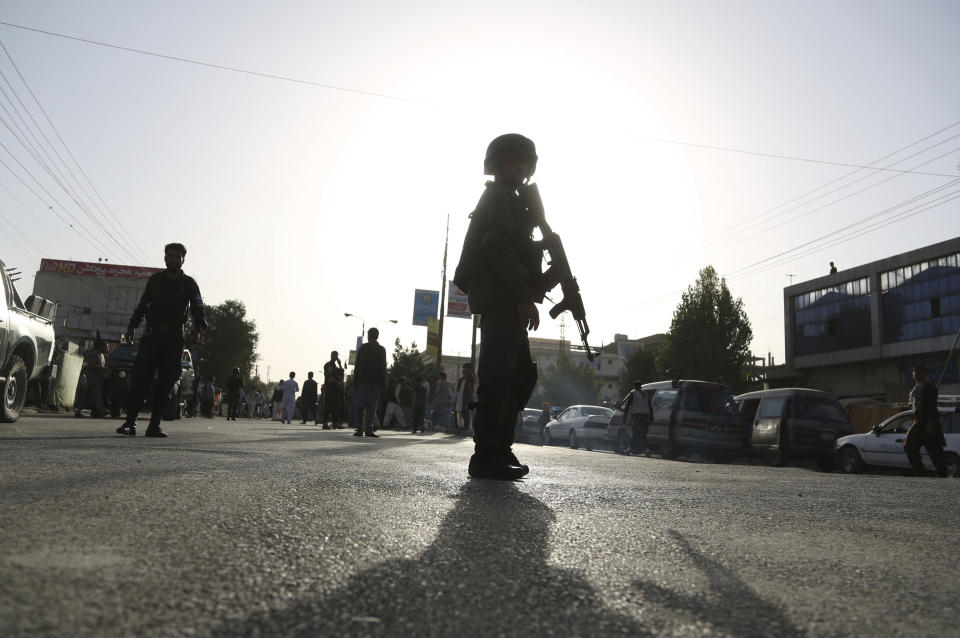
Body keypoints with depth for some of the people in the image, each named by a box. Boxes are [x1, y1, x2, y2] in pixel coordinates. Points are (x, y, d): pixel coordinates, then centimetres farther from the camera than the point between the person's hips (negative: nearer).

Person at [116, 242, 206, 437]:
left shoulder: (189, 284, 9)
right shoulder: (155, 280, 14)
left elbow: (198, 309, 1)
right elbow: (143, 305, 18)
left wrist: (197, 328, -18)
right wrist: (132, 325, 5)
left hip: (175, 338, -1)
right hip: (152, 334, 1)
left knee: (165, 383, -2)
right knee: (140, 377, -9)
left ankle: (154, 425, 2)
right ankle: (130, 421, -8)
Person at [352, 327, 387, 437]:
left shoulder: (362, 348, 2)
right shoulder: (381, 350, 4)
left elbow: (357, 366, -1)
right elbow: (383, 368, 2)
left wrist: (355, 381, 2)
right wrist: (384, 384, 5)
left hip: (362, 381, 0)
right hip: (375, 382, 0)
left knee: (359, 406, 7)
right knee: (371, 406, 2)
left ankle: (360, 429, 2)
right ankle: (368, 429, -7)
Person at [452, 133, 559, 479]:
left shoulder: (511, 201, 31)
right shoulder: (500, 196, -1)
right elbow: (499, 246, -16)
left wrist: (541, 279, 8)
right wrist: (525, 295, -21)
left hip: (506, 300, 10)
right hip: (500, 298, -10)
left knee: (523, 373, 9)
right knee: (498, 375, -13)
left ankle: (499, 449, 12)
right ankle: (486, 456, -11)